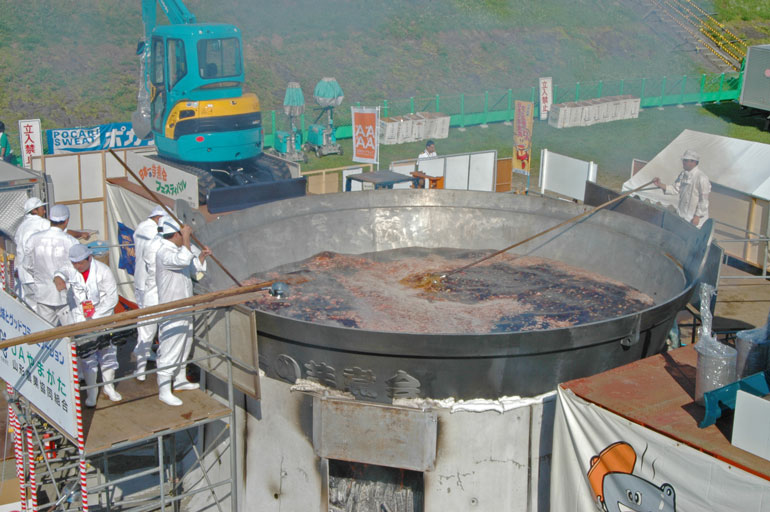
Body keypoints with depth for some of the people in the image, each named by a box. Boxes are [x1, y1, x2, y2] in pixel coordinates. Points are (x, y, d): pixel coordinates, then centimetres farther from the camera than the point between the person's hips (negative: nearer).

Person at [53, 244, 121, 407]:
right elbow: (62, 272, -29)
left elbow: (112, 297, -9)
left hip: (102, 317, -1)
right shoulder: (71, 269, -5)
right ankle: (92, 391, 13)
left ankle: (108, 386, 24)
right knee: (86, 355, 1)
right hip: (80, 319, 1)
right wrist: (59, 279, -54)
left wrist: (95, 316, -15)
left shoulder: (103, 271, -10)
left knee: (108, 351, 5)